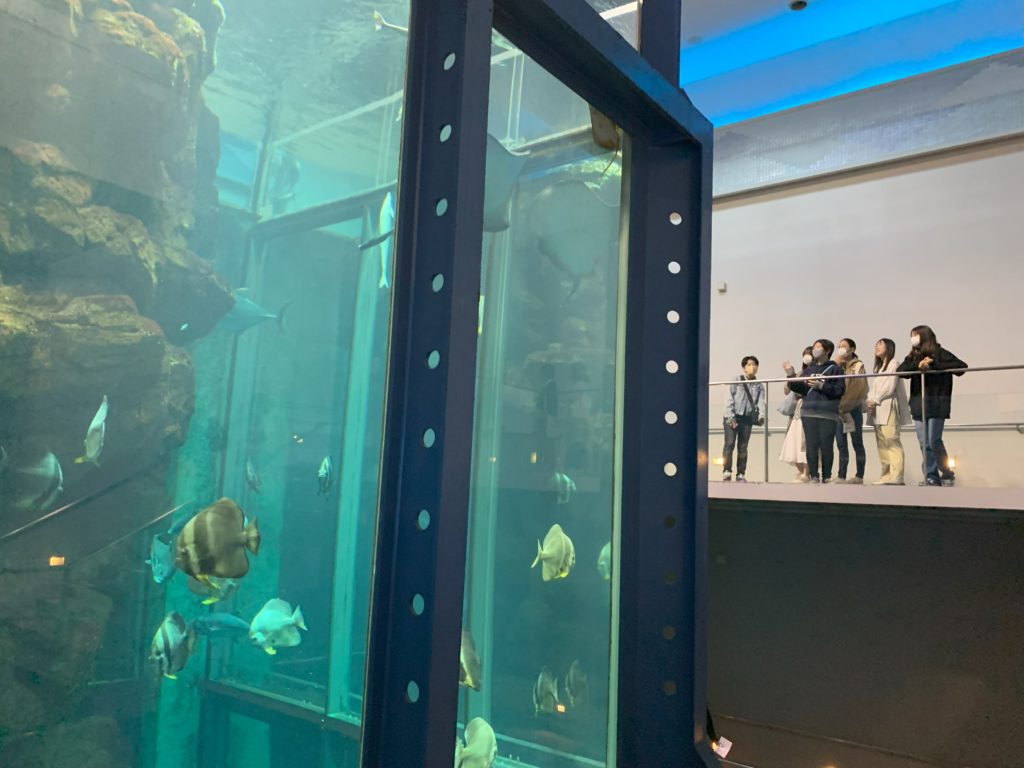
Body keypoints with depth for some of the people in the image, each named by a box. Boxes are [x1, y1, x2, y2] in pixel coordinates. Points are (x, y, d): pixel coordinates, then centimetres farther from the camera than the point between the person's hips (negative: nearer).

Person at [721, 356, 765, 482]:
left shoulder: (759, 386, 11)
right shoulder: (736, 381, 1)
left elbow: (761, 402, 1)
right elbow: (729, 399, -5)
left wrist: (761, 416, -18)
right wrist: (730, 416, -14)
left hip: (747, 418, 3)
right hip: (732, 417, -3)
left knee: (743, 447, 5)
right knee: (729, 444, -11)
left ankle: (741, 474, 9)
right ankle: (726, 472, -9)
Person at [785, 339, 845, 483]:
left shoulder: (835, 369, 4)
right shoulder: (808, 370, 19)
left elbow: (839, 391, -6)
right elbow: (803, 390, 15)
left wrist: (821, 386, -14)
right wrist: (791, 382, 0)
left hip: (828, 413, -4)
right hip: (809, 413, 4)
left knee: (826, 446, -2)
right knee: (811, 445, -1)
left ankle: (826, 476, 7)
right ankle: (814, 476, 3)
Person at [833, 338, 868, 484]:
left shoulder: (858, 365, -1)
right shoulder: (837, 365, 16)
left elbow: (859, 387, -11)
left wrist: (846, 405, -16)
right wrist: (835, 366, -8)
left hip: (853, 408, -5)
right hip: (838, 408, 5)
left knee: (857, 443, 1)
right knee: (841, 443, 4)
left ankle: (859, 476, 6)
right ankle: (841, 476, 6)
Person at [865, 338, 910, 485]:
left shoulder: (894, 364, 3)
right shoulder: (877, 366, 26)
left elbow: (890, 386, -8)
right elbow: (872, 386, 16)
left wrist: (875, 400, -10)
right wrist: (869, 401, -1)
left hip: (888, 408, -8)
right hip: (877, 409, 8)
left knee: (891, 441, -14)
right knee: (882, 443, 2)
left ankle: (896, 476, -19)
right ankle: (887, 475, 2)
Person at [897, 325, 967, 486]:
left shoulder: (939, 352, -1)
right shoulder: (912, 356, 15)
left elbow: (961, 365, -11)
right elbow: (901, 370, -1)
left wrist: (933, 366, -16)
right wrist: (918, 366, -18)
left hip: (936, 403, -5)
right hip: (918, 404, 5)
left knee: (934, 442, -7)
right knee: (924, 444, 3)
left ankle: (947, 473, 10)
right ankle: (931, 477, 7)